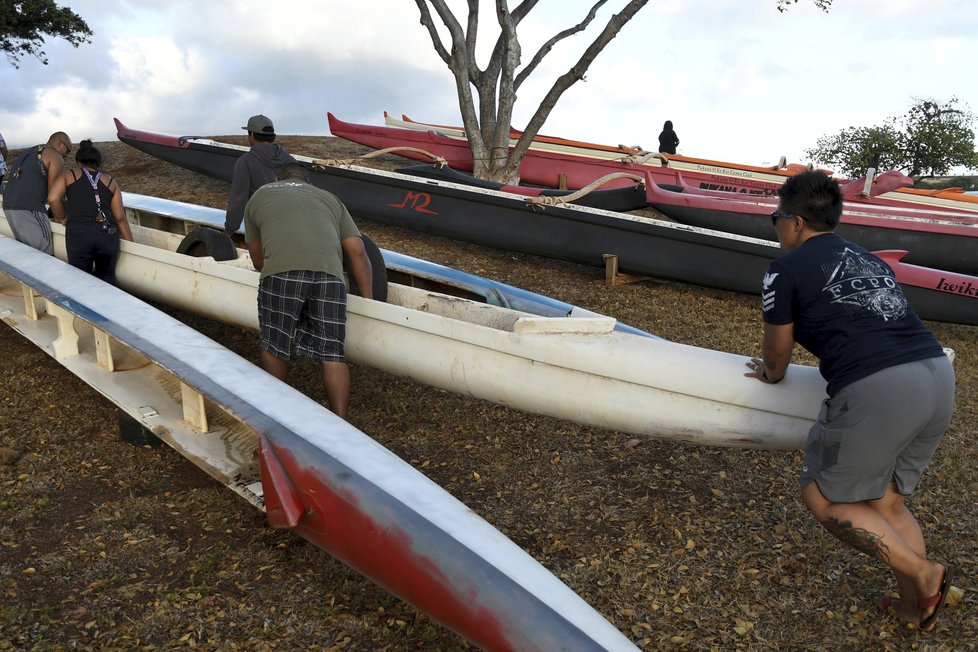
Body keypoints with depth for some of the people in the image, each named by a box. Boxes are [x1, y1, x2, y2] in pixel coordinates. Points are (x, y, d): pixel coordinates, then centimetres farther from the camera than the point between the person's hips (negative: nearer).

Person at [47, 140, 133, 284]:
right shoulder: (110, 182, 18)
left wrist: (62, 218, 17)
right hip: (108, 234, 1)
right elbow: (120, 218, 12)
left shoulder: (69, 175, 16)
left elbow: (53, 198, -1)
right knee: (106, 278, 16)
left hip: (78, 233, -1)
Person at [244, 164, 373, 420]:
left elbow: (257, 259, 34)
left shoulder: (259, 196, 31)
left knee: (274, 346, 18)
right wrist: (367, 299, 27)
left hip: (280, 273, -1)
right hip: (329, 275, 1)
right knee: (332, 352, 9)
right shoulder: (329, 198, 32)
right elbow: (357, 252, 22)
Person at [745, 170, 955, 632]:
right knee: (885, 501, 23)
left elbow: (776, 355, 13)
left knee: (824, 499, 10)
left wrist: (770, 375, 35)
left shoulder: (786, 270, 5)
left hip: (878, 389, -8)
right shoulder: (867, 259, 24)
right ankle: (916, 606, 29)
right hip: (938, 374, 8)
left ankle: (923, 574, 9)